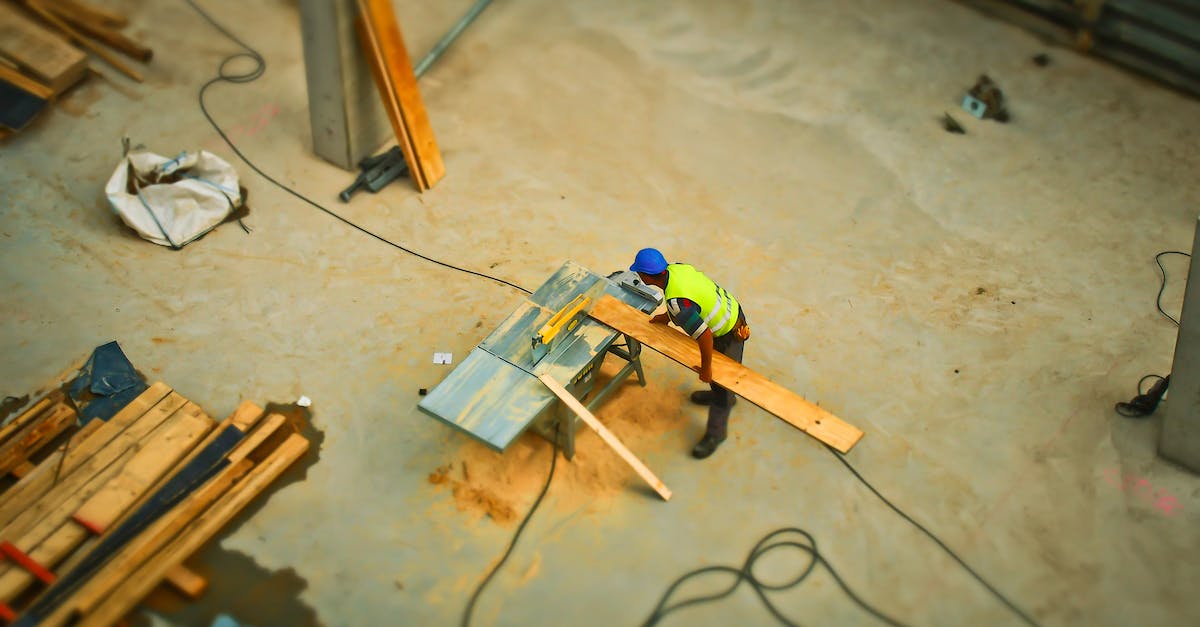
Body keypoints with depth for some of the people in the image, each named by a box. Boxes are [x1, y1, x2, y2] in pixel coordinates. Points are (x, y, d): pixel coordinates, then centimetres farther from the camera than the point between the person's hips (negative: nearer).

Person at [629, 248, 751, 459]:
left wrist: (706, 368, -21)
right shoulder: (677, 268, -12)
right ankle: (725, 397, 61)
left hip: (729, 334, -9)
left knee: (720, 381, 10)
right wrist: (665, 317, 16)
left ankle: (715, 434, 30)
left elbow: (705, 337, -36)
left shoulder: (676, 303, -37)